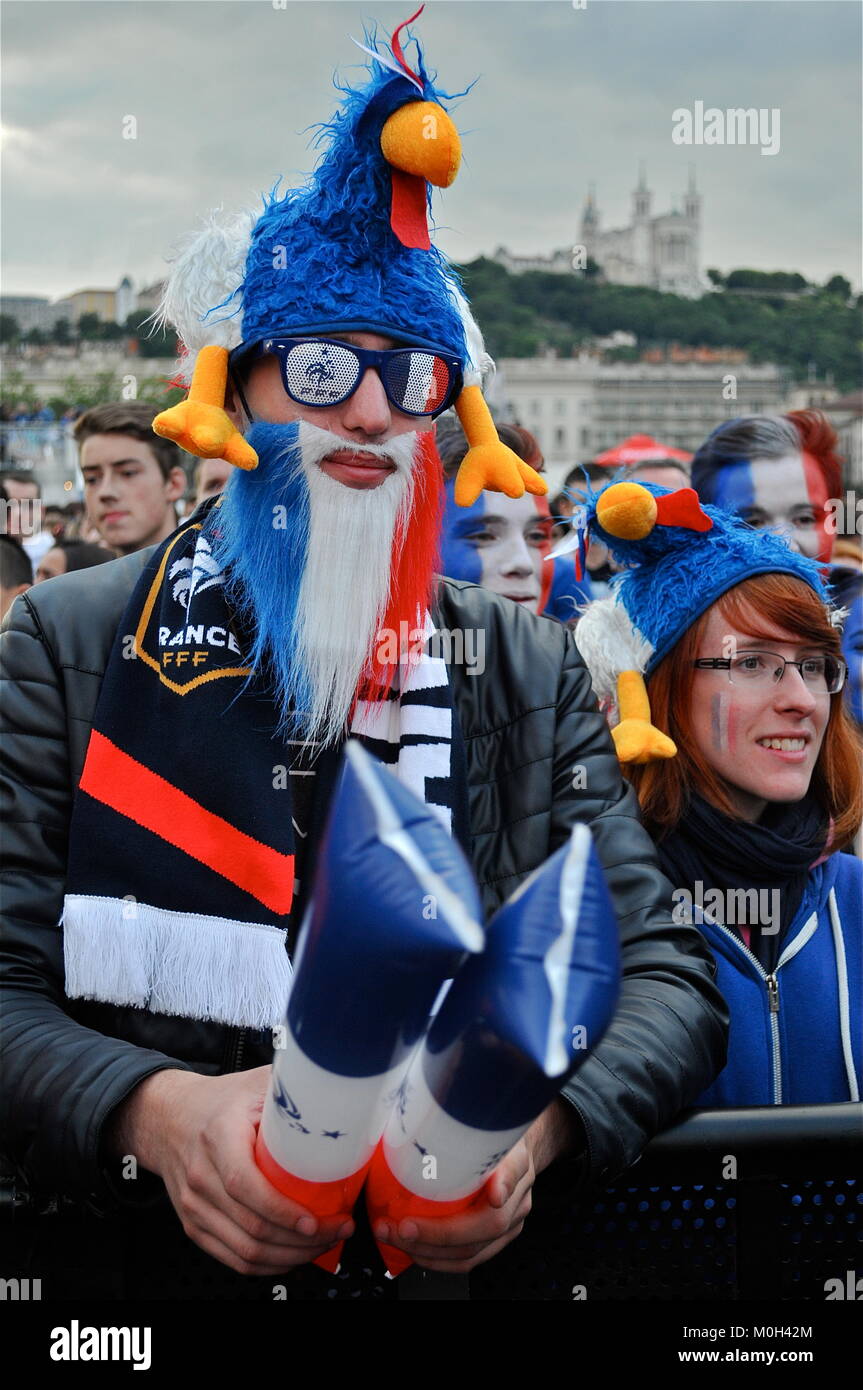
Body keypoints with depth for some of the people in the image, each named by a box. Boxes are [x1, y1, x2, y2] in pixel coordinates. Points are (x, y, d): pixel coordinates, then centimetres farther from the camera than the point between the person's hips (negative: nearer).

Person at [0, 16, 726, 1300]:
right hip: (153, 1264, -1)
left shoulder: (531, 673, 6)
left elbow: (673, 979, 3)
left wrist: (537, 1125, -17)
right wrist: (157, 1113, -21)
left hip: (463, 1261, 1)